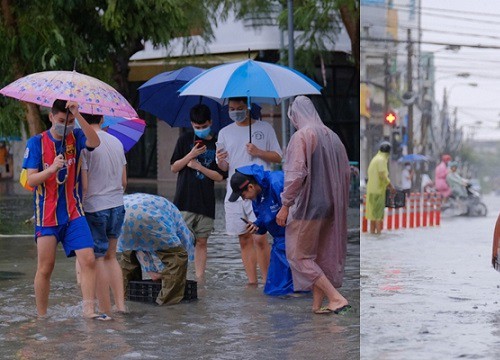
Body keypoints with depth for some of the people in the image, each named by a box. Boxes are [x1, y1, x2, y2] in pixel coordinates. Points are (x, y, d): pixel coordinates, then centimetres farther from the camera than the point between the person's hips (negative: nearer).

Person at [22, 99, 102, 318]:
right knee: (45, 268, 3)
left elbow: (95, 142, -20)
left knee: (88, 261, -10)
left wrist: (77, 115, -29)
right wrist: (51, 169, -25)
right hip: (47, 216, -2)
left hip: (74, 213, 2)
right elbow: (31, 180, -7)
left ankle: (88, 310, -6)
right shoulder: (37, 142, -2)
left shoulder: (76, 137, 3)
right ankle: (41, 316, 14)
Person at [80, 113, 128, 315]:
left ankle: (105, 311, 5)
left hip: (94, 209, -6)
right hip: (118, 207, 6)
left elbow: (83, 184, -15)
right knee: (110, 256, 17)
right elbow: (124, 181, 12)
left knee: (97, 259, 3)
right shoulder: (116, 142, 8)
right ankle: (120, 305, 9)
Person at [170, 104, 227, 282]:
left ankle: (200, 279, 7)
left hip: (206, 202, 1)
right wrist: (190, 155, -9)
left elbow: (220, 176, 1)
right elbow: (174, 168, 5)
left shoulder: (217, 144, 5)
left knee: (201, 242, 4)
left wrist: (198, 166, -8)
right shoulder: (185, 140, 5)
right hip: (184, 200, -1)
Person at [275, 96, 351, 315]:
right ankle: (318, 304, 19)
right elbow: (346, 173, 13)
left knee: (299, 255, 1)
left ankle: (336, 298, -8)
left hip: (307, 206, -7)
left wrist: (285, 205, -14)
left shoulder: (301, 136, -14)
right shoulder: (332, 136, 9)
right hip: (330, 206, 8)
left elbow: (295, 174, -21)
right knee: (322, 255, 16)